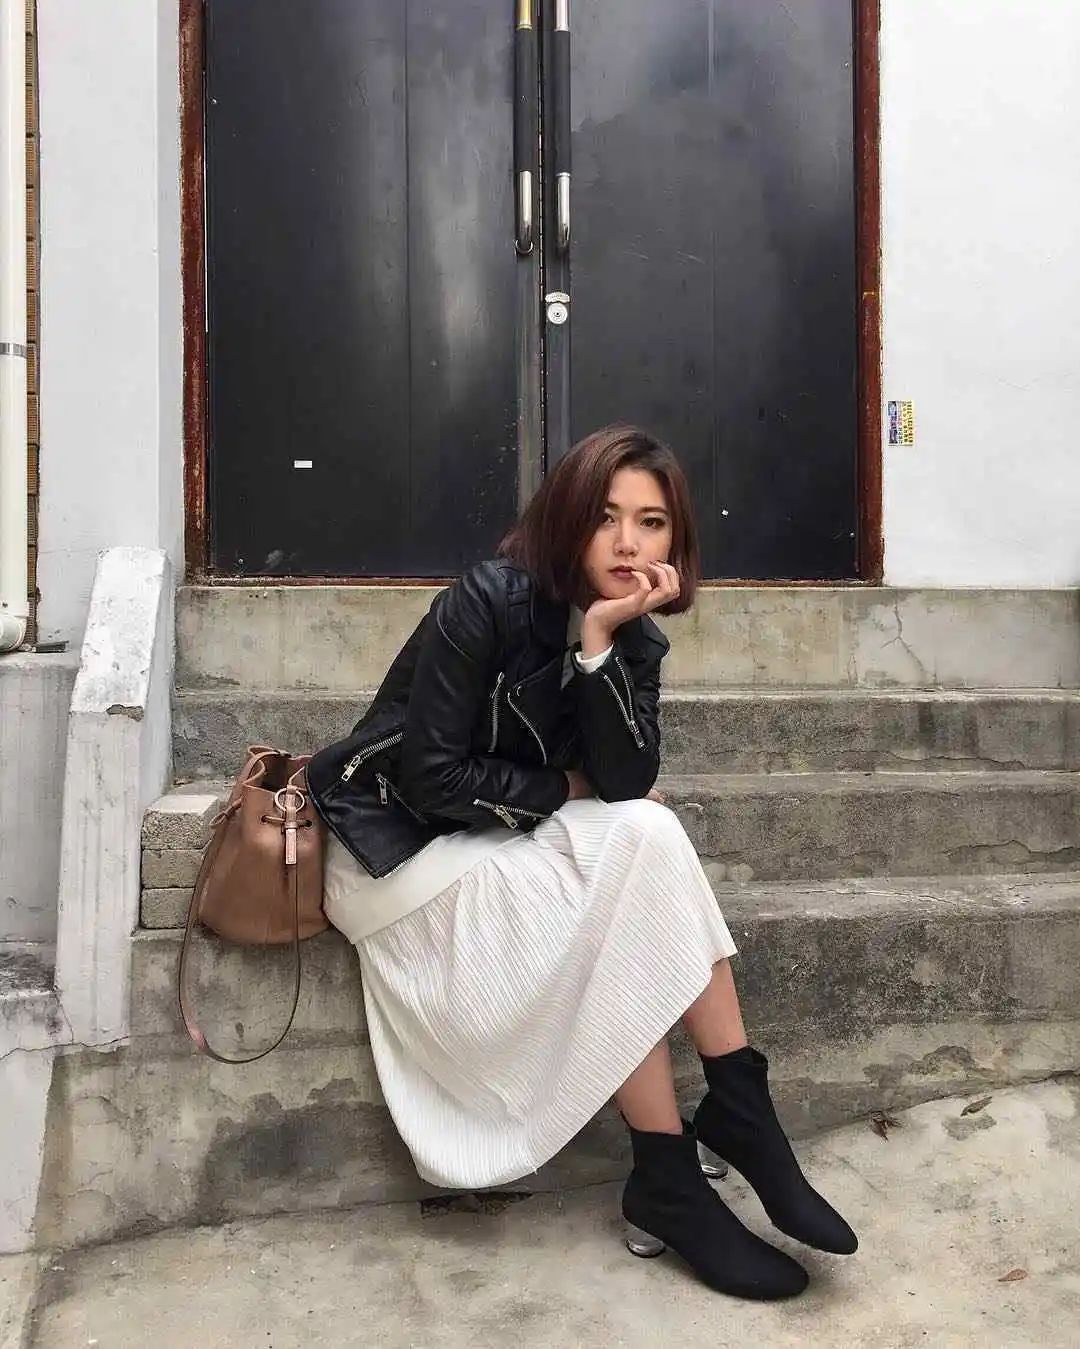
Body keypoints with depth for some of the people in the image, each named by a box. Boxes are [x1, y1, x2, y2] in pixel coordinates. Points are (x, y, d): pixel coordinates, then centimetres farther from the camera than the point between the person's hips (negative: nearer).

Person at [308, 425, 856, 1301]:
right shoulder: (489, 602, -21)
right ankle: (671, 1185, -12)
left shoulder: (633, 635, -2)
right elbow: (430, 777, -23)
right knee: (628, 879, -24)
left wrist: (602, 639, -26)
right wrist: (564, 789, -13)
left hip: (515, 839, 6)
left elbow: (628, 783, -16)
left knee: (648, 836, -22)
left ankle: (737, 1113, -14)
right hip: (403, 846, -5)